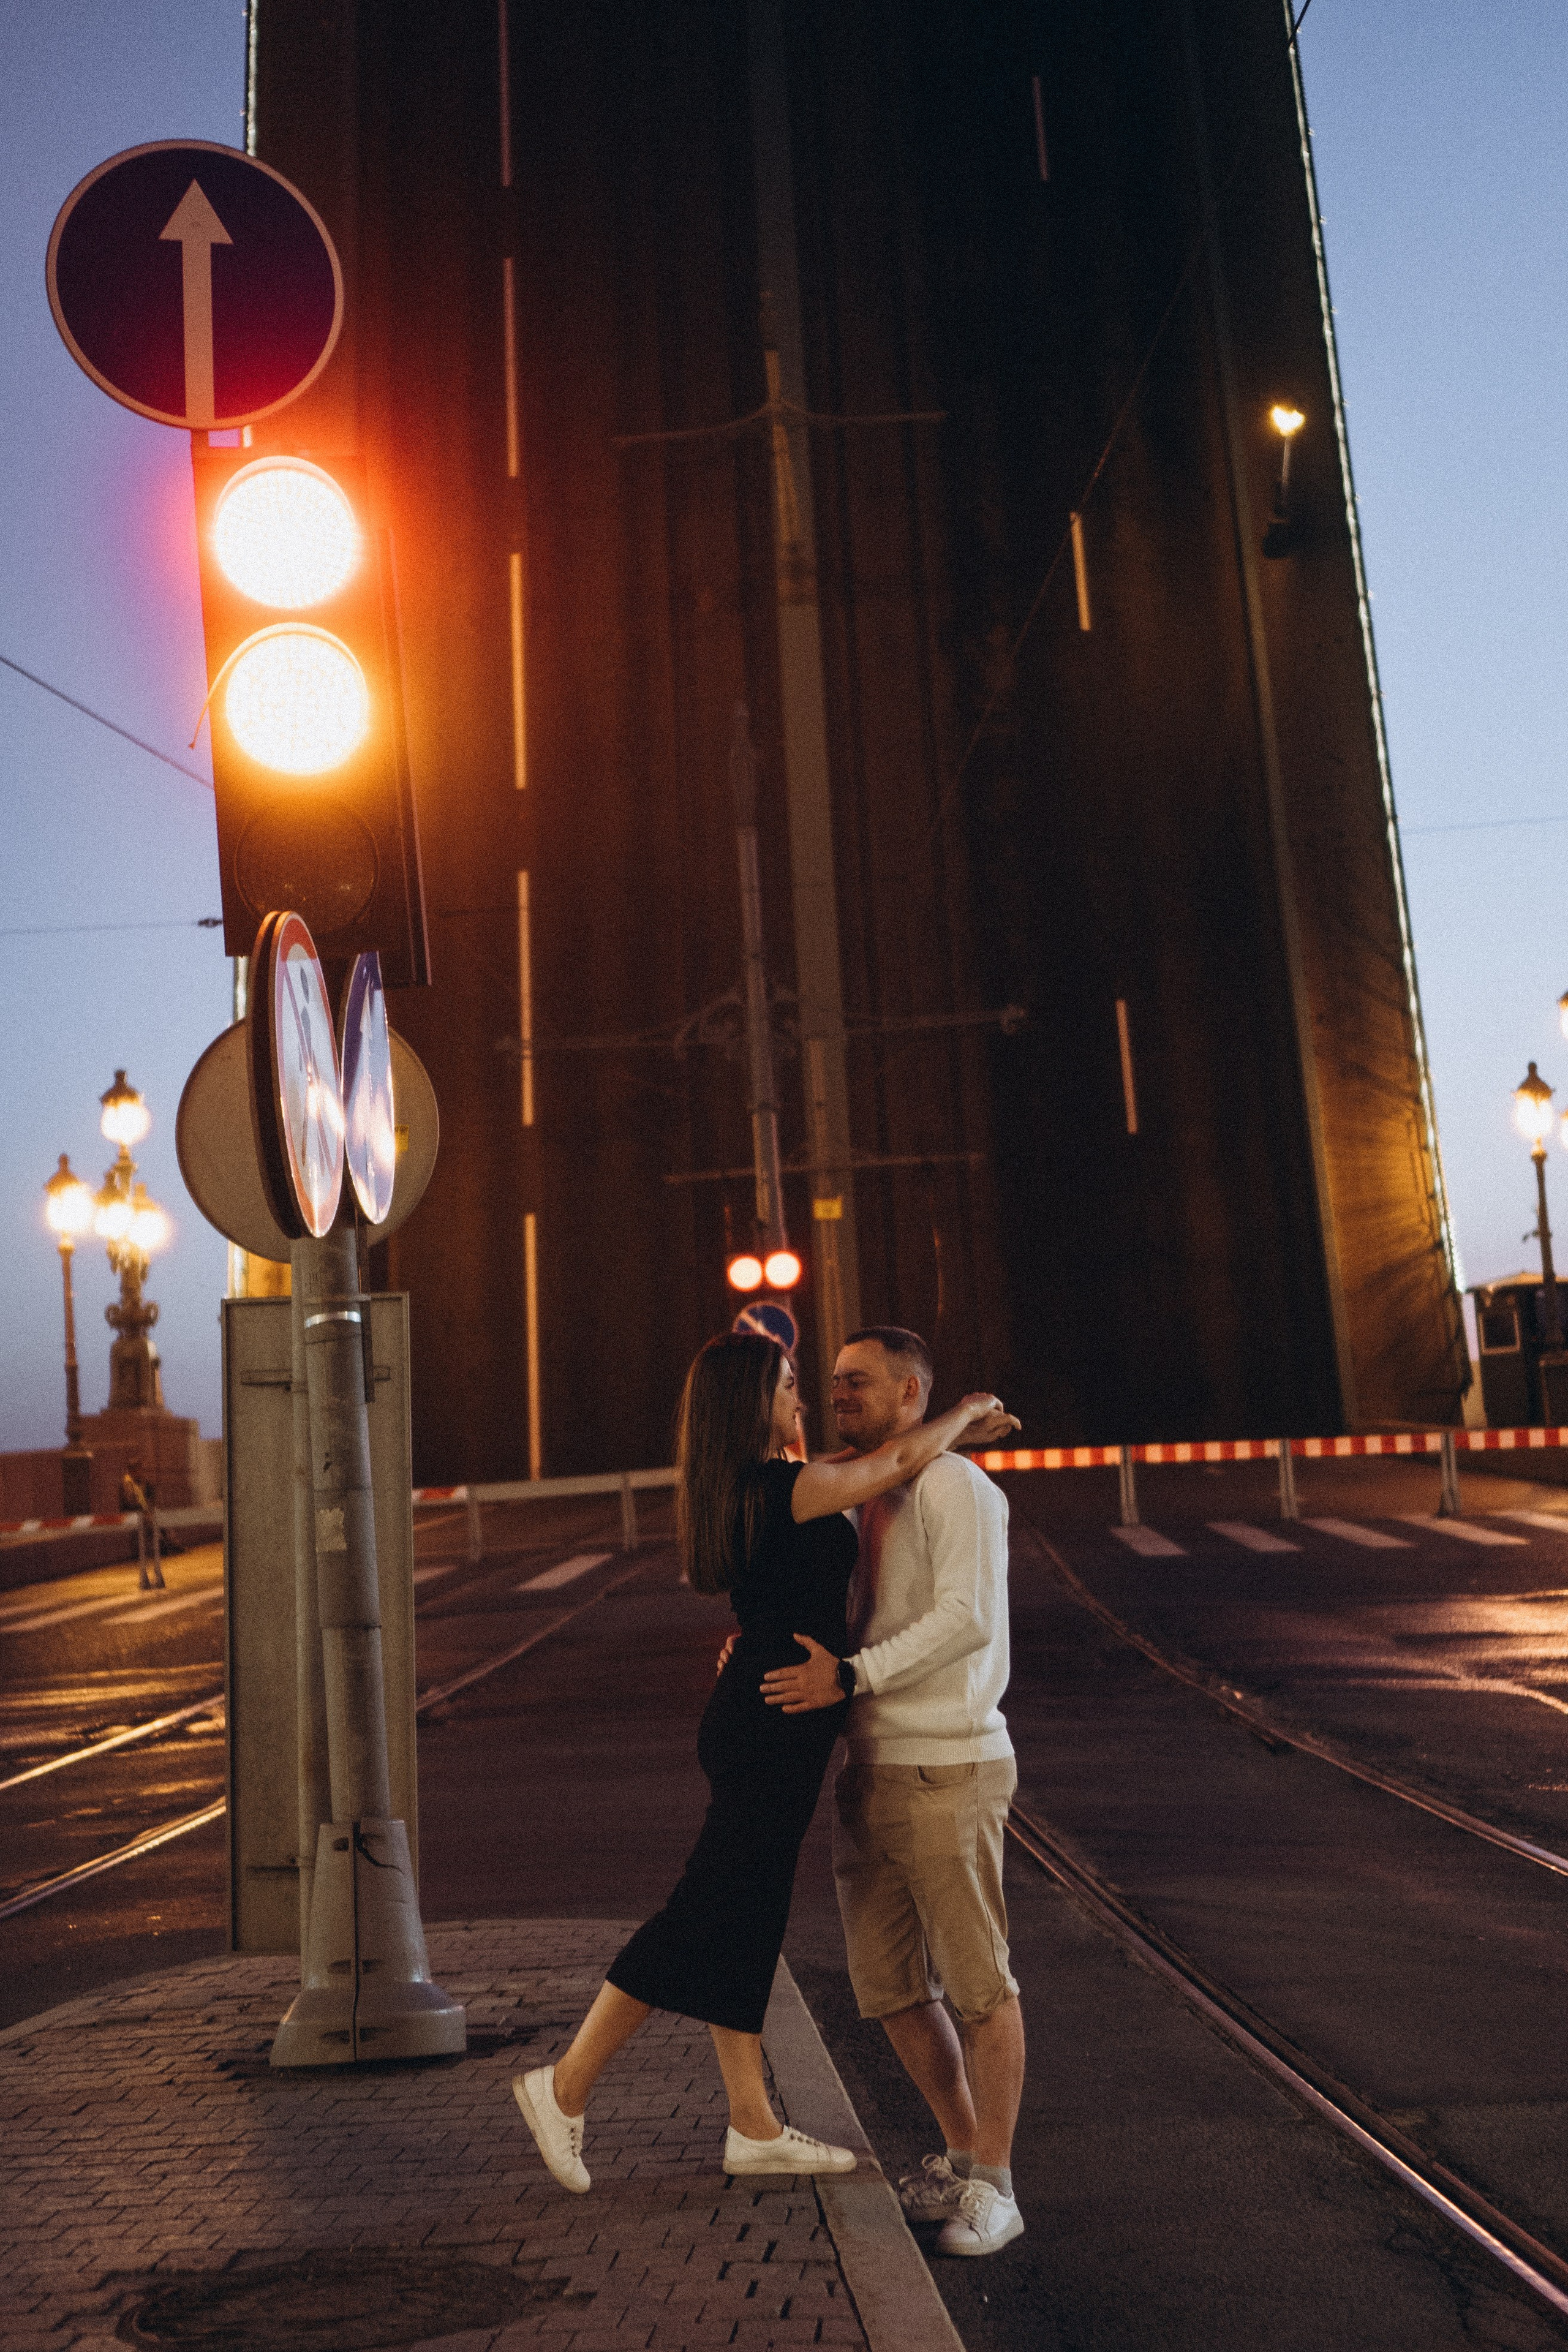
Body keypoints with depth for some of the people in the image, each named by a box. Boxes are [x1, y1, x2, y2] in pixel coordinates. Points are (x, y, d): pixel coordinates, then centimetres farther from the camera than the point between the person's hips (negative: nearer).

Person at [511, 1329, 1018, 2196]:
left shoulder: (746, 1487, 9)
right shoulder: (774, 1489, -19)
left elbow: (865, 1460, 25)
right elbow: (900, 1460, -16)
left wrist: (953, 1434, 23)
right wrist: (965, 1410, 1)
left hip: (755, 1721, 10)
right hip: (775, 1723, -10)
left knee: (748, 1921, 13)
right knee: (711, 1913, -2)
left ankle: (753, 2126, 23)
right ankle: (566, 2086, 7)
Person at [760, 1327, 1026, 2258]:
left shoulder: (957, 1489, -10)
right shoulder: (863, 1505, 16)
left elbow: (967, 1620, -22)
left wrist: (848, 1676, -24)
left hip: (947, 1770, -8)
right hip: (870, 1771, 9)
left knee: (978, 1983, 0)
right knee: (890, 1989, 13)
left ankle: (992, 2186, 12)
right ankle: (965, 2153, 30)